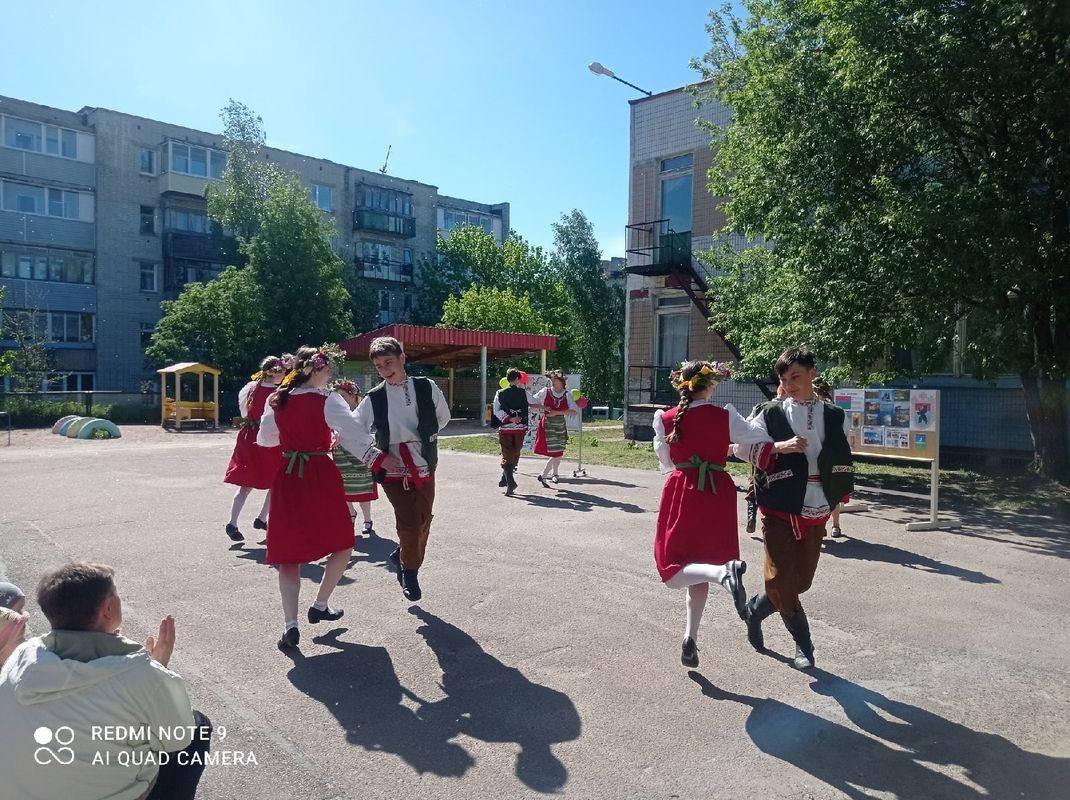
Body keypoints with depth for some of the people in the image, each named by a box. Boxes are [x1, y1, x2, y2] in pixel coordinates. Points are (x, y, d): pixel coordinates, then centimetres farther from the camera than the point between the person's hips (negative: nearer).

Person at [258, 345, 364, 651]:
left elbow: (264, 438, 17)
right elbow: (353, 436, -17)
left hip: (287, 477, 4)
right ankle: (319, 606, 21)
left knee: (288, 551, 9)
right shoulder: (327, 401, -10)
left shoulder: (277, 401, 4)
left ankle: (290, 623, -2)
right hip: (321, 477, -4)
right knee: (342, 544, 17)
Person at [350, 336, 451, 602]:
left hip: (424, 467, 3)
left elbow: (443, 417, 15)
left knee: (424, 521, 10)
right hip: (393, 470, -3)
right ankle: (409, 573, 15)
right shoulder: (374, 399, -7)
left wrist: (426, 436, 6)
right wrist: (377, 458, -6)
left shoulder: (426, 387, -3)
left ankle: (402, 555, 38)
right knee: (410, 522, -9)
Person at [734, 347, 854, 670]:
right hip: (779, 510, -3)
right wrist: (779, 447, -18)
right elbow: (741, 446, -7)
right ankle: (803, 644, 17)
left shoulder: (833, 416, 7)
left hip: (815, 512, 3)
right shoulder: (771, 413, -1)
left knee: (801, 580, 8)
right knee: (780, 579, -5)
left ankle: (755, 610, 33)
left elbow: (843, 461, 15)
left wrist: (838, 496, 11)